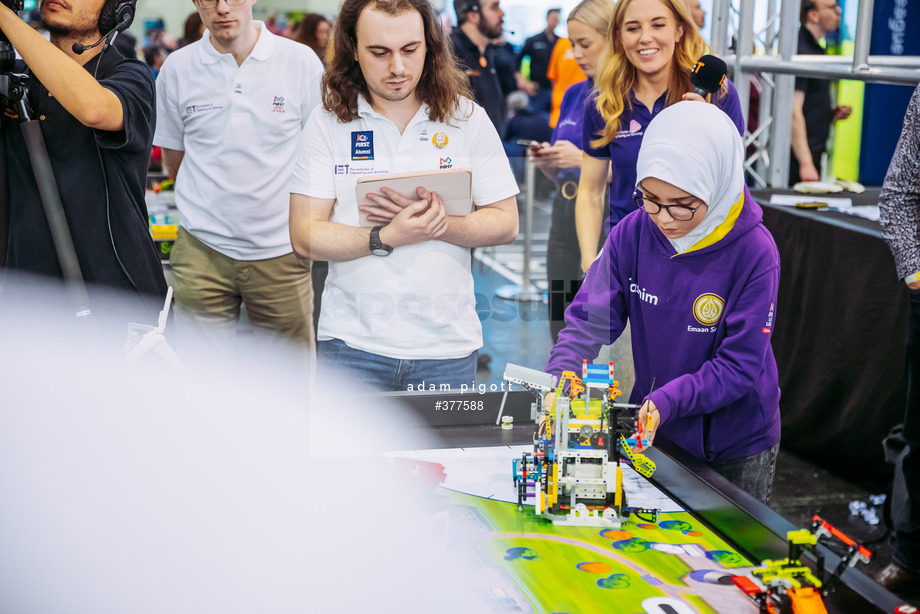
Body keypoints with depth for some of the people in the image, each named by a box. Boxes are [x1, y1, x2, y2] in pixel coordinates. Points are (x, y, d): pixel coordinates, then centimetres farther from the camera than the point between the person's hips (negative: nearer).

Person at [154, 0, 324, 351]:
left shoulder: (301, 62, -1)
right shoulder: (176, 69, 3)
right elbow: (173, 163, 14)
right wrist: (215, 197, 8)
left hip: (280, 251, -1)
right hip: (202, 250, 1)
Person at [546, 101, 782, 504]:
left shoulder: (753, 252, -22)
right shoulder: (632, 234, -13)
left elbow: (741, 365, -21)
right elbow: (590, 319, -11)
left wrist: (666, 401, -33)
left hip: (737, 446, -2)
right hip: (653, 432, 3)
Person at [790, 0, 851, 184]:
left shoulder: (815, 49, 18)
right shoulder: (800, 51, -14)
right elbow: (793, 111, -21)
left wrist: (831, 113, 9)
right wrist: (806, 163, -24)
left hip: (814, 153, 10)